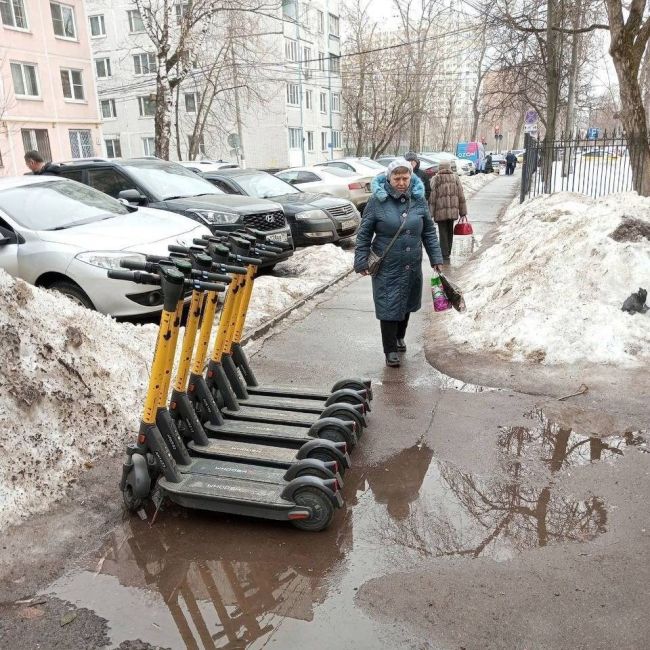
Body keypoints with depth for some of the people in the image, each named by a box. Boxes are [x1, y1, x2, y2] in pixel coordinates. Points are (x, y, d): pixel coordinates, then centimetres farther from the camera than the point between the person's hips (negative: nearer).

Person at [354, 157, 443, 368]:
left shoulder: (418, 199, 1)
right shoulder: (377, 201, -10)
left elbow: (429, 232, 8)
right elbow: (364, 234, -4)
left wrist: (436, 258, 6)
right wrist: (361, 261, -7)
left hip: (412, 266, 4)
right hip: (387, 267, -4)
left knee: (406, 303, 17)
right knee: (389, 306, -3)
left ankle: (399, 337, 40)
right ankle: (391, 350, 9)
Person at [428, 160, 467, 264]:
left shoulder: (436, 179, -5)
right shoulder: (455, 178, 5)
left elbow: (432, 197, -8)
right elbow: (461, 196, 5)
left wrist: (430, 213, -5)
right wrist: (463, 212, 10)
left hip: (440, 211, -4)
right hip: (453, 211, 4)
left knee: (443, 233, 1)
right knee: (450, 232, 17)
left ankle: (445, 256, -3)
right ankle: (447, 253, 28)